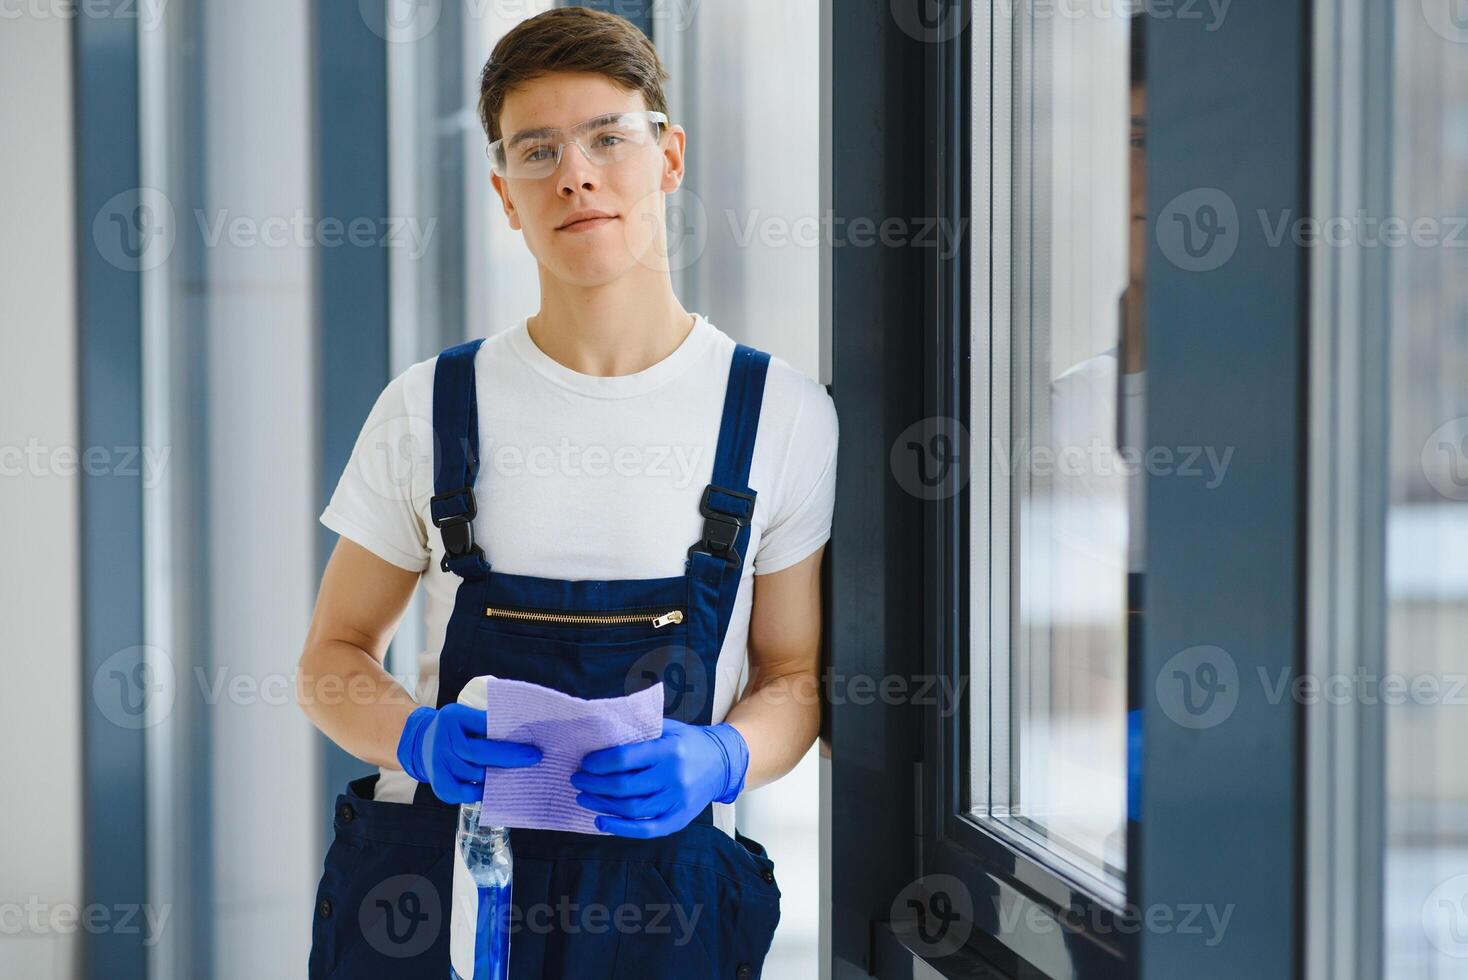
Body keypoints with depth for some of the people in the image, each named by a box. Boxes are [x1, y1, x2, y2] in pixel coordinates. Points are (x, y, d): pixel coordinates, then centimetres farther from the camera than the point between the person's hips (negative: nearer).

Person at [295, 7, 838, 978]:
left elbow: (797, 676, 8)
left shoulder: (783, 415, 3)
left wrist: (717, 760, -13)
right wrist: (418, 740, -11)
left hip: (662, 887, -2)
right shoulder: (427, 408, 5)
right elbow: (335, 656, 10)